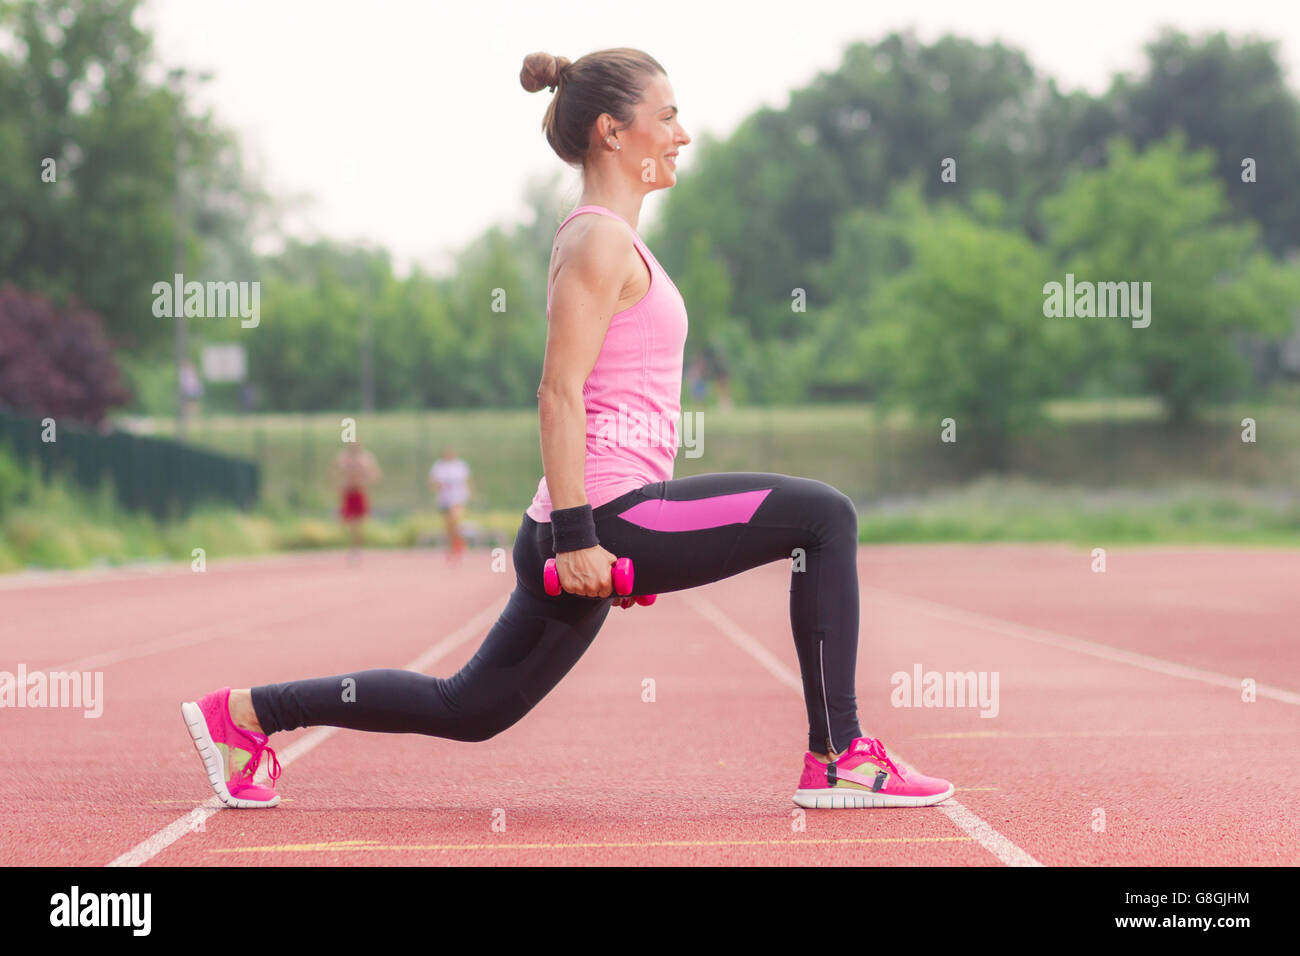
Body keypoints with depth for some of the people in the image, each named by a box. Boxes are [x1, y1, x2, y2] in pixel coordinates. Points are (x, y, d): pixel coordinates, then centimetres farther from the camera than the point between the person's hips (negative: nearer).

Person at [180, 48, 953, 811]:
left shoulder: (614, 242, 21)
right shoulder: (600, 240, -9)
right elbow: (560, 394, -17)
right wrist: (575, 533, -21)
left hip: (597, 524, 10)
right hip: (611, 513, -10)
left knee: (469, 709, 14)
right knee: (824, 515, -11)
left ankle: (245, 714, 19)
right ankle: (838, 761, -8)